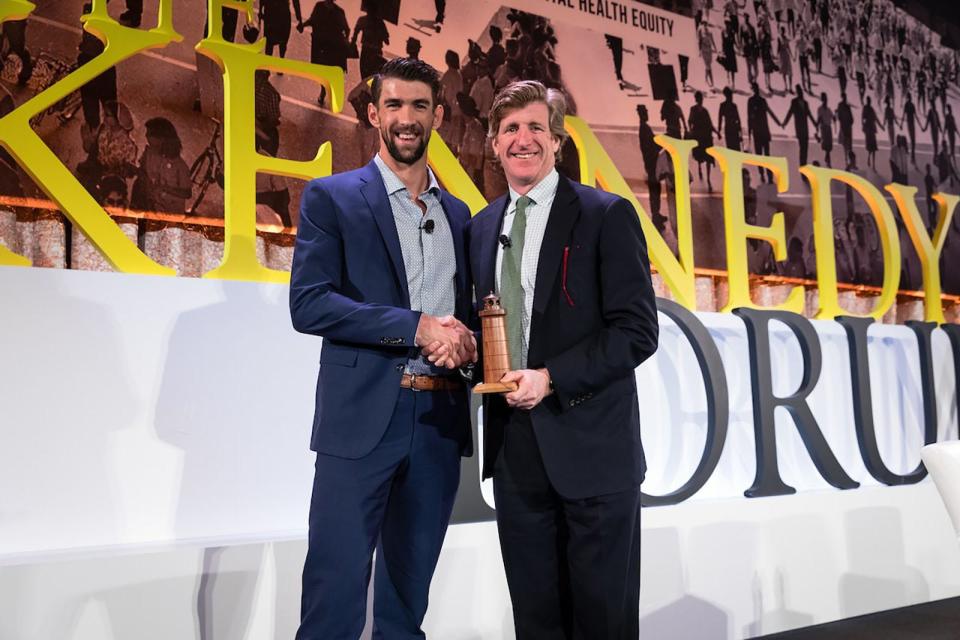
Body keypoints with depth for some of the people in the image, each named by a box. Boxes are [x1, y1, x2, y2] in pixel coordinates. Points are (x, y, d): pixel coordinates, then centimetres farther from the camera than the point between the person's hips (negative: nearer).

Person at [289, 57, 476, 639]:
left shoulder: (458, 213, 16)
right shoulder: (332, 197, 1)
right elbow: (308, 304, -10)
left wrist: (467, 341, -2)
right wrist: (417, 327, -17)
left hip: (439, 422, 5)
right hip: (363, 420, -4)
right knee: (337, 591, -2)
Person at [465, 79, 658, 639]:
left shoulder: (606, 215, -4)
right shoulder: (482, 227, 13)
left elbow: (638, 330, -10)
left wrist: (550, 379, -18)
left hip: (590, 447, -5)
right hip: (514, 447, 5)